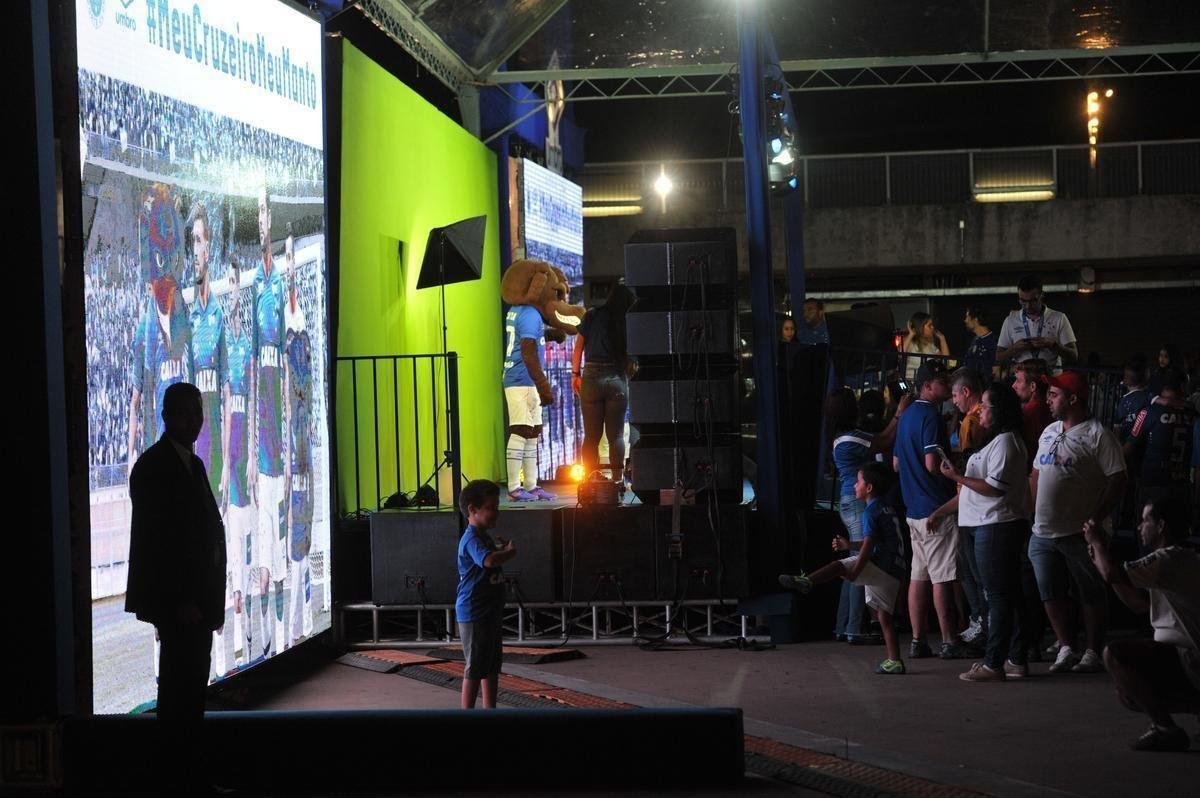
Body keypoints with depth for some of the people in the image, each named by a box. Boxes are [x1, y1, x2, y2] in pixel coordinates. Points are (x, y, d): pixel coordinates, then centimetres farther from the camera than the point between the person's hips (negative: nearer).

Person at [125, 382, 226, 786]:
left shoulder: (192, 463, 17)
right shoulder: (153, 466, -11)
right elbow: (154, 539, -17)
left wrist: (212, 598, 13)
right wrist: (179, 601, -20)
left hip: (196, 597, 9)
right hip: (175, 599, -9)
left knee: (188, 684, 10)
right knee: (184, 684, -8)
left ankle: (185, 768, 16)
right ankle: (181, 773, -4)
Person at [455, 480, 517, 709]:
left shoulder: (485, 537, 14)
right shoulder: (471, 539, -19)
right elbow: (489, 560, -38)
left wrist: (503, 549, 12)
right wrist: (511, 552, -19)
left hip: (491, 611, 10)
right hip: (474, 613, -10)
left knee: (492, 665, 16)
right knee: (475, 667, -5)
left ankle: (490, 709, 26)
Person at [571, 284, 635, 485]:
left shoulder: (593, 316, 4)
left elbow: (578, 347, 4)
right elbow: (632, 355, -3)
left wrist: (575, 374, 11)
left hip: (591, 377, 1)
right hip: (618, 378, 0)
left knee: (591, 435, 5)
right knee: (616, 434, 5)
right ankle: (617, 479, 0)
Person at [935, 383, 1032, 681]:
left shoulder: (1005, 442, -13)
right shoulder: (996, 441, 20)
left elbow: (995, 487, -21)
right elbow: (975, 488, 23)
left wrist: (957, 476, -13)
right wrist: (941, 511, 24)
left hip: (997, 527, -11)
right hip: (991, 525, 11)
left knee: (998, 596, -7)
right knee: (1009, 595, 12)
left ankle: (993, 664, -6)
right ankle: (1016, 660, 18)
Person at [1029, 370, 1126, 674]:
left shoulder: (1098, 435, -9)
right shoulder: (1049, 433, 14)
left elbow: (1117, 480, -12)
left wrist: (1096, 520, -17)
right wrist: (1033, 511, 8)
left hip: (1080, 534, -7)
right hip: (1043, 532, 7)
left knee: (1091, 595, 3)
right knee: (1051, 594, 9)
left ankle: (1093, 653, 12)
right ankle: (1066, 649, 20)